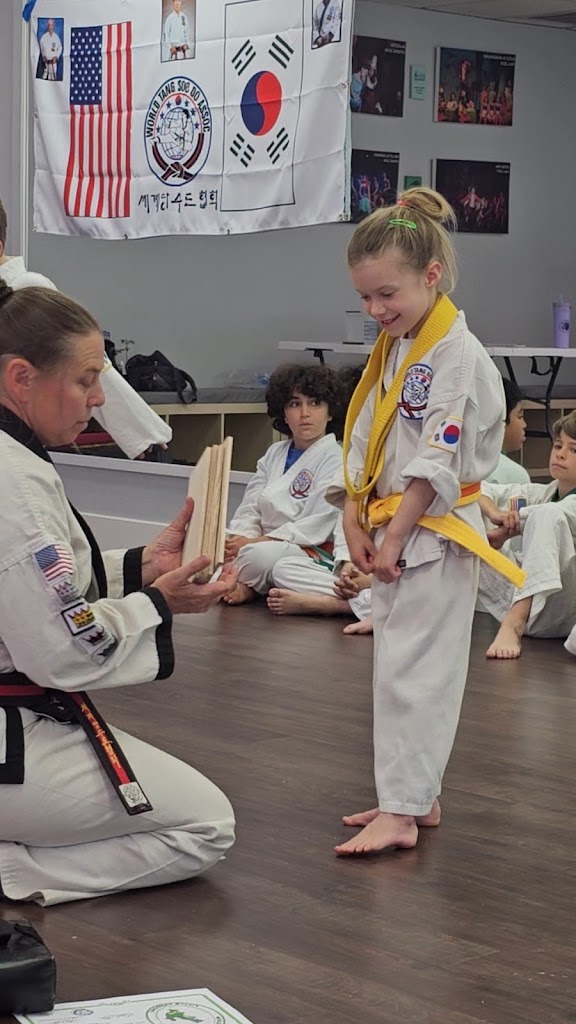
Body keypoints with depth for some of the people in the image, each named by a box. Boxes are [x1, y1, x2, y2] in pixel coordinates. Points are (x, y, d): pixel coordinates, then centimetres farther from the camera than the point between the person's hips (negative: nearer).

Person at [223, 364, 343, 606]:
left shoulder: (336, 460, -6)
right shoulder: (274, 454, 17)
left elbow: (316, 527, -15)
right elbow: (250, 509, 9)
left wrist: (253, 542, -18)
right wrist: (237, 540, -15)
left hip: (316, 554, -6)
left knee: (262, 554, -37)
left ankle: (246, 586, -10)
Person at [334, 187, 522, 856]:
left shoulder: (458, 354, -16)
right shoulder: (393, 350, 12)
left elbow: (438, 460, -20)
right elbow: (362, 441, 12)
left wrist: (395, 536, -17)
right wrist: (356, 522, 2)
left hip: (437, 532, -9)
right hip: (391, 530, 9)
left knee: (411, 671, -9)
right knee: (398, 666, 13)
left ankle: (400, 812, -5)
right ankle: (414, 795, 23)